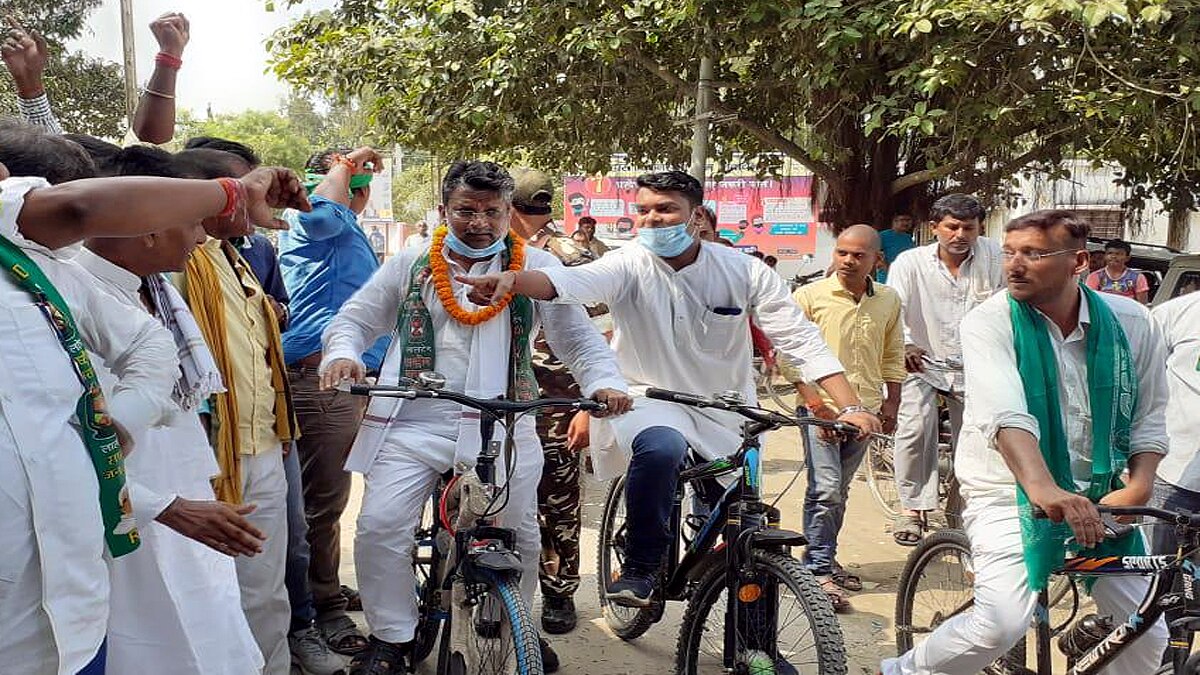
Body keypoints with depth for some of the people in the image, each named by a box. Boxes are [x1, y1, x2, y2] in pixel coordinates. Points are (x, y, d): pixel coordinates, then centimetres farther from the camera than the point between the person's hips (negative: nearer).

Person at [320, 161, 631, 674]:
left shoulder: (537, 269, 6)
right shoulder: (410, 266, 10)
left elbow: (579, 337, 5)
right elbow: (355, 318, 13)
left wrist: (604, 382, -13)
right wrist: (342, 355, -9)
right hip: (412, 423, 1)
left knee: (520, 534, 7)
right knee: (380, 526, -8)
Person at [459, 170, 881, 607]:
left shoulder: (743, 271, -6)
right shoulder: (630, 266, -10)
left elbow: (801, 339, -9)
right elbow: (570, 282, -30)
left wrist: (851, 407, -20)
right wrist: (511, 280, -52)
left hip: (727, 417, 3)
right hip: (651, 398, -3)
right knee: (661, 447, -37)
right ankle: (640, 568, -17)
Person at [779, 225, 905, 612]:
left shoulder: (889, 301, 9)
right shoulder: (810, 296, -6)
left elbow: (893, 357, 18)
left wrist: (891, 403, 13)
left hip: (865, 410, 5)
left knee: (839, 491, 13)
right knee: (825, 489, -11)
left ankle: (826, 560, 25)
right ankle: (817, 570, -3)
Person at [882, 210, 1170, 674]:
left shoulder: (1131, 322, -2)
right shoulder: (990, 321, -14)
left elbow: (1149, 418, 5)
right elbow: (1005, 413, -30)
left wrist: (1138, 487, -11)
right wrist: (1043, 488, -44)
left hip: (1098, 497, 5)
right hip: (1011, 490, -4)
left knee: (1145, 635, 7)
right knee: (1003, 623, -23)